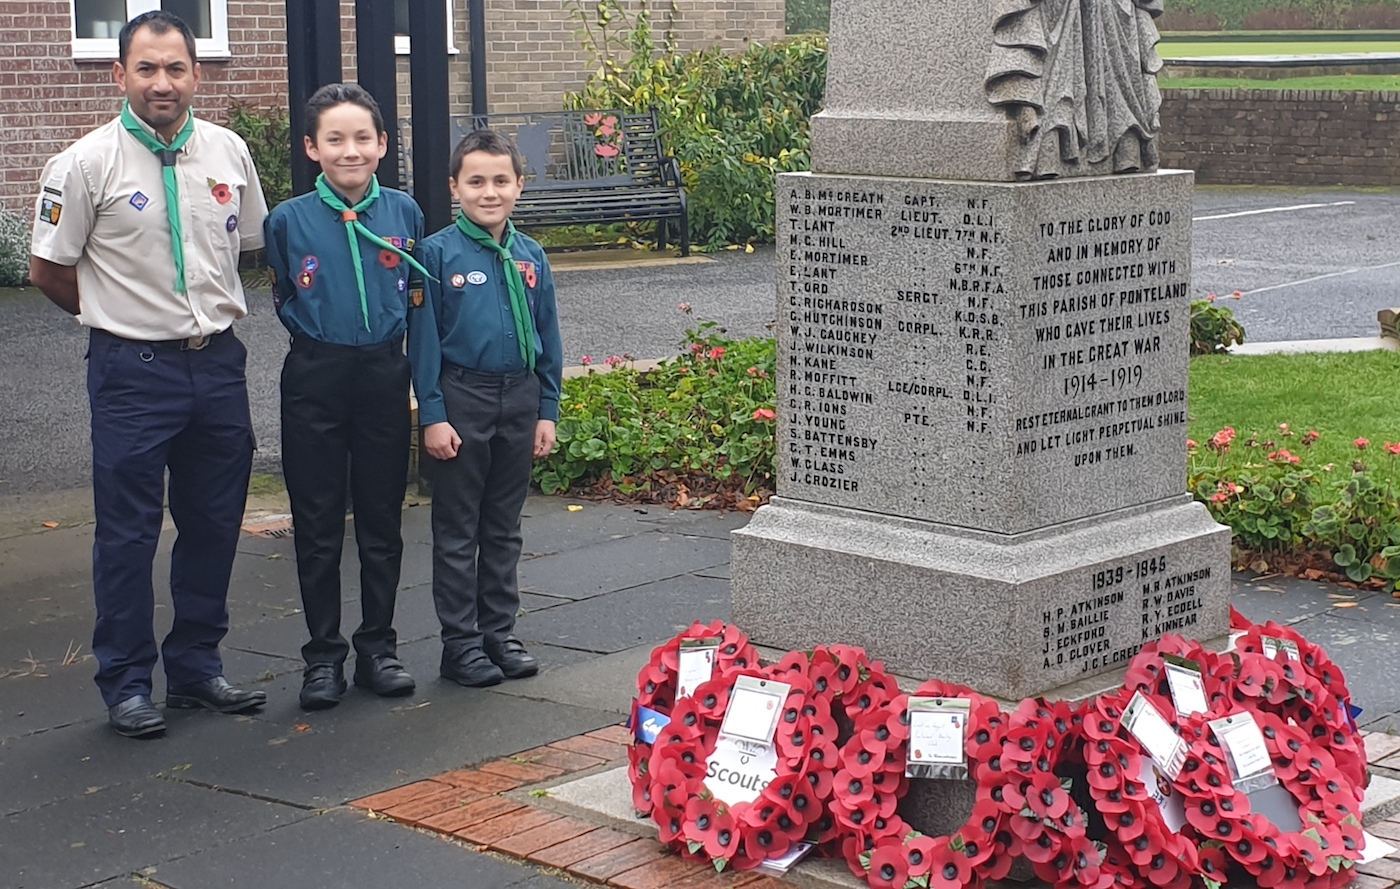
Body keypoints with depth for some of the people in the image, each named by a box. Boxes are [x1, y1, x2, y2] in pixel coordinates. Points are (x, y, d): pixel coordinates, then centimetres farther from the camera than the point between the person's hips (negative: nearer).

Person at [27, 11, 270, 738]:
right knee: (128, 534, 1)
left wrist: (210, 312, 13)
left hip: (218, 363, 5)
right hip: (132, 372, -4)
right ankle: (126, 684, 12)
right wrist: (121, 317, 6)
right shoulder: (87, 164, -9)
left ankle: (196, 666, 26)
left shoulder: (228, 153, 4)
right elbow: (47, 271, -1)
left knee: (214, 526, 12)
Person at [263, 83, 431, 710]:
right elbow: (284, 300, 9)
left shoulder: (404, 213, 0)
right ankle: (323, 656, 14)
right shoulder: (288, 220, -4)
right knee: (318, 525, 4)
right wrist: (321, 332, 0)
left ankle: (378, 647, 21)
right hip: (315, 381, -1)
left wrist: (384, 330, 4)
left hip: (384, 376, 1)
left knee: (382, 520, 9)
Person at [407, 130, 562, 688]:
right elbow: (423, 338, -7)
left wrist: (547, 411, 7)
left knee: (504, 526, 13)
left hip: (519, 398, 4)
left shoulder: (530, 258, 5)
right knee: (457, 530, 4)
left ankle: (500, 632, 23)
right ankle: (461, 642, 12)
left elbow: (547, 338, 10)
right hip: (461, 398, -4)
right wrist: (432, 415, -11)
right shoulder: (437, 253, -7)